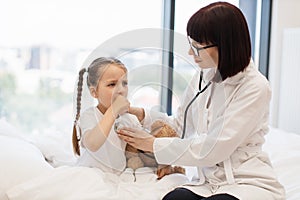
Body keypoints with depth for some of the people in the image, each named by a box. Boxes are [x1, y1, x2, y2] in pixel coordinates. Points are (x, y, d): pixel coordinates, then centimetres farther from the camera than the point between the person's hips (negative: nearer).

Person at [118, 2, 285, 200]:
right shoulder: (202, 78, 6)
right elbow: (181, 126, 17)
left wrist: (154, 145, -10)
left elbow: (213, 148, -17)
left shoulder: (255, 87, -13)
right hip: (209, 182, 4)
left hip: (251, 183, -4)